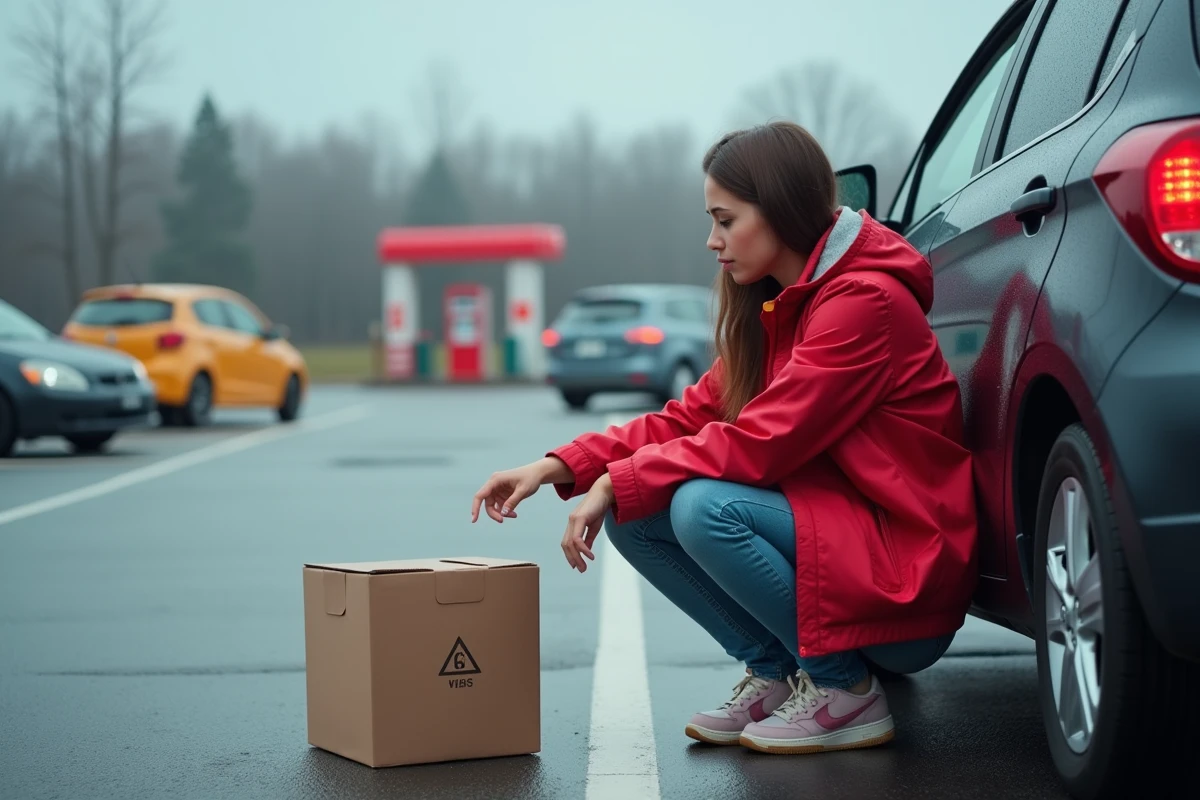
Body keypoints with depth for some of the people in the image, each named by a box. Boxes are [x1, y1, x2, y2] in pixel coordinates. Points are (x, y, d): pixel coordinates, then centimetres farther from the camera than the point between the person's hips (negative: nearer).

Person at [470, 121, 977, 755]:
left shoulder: (865, 299, -18)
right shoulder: (775, 306, 10)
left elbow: (761, 442, -23)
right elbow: (693, 416, 7)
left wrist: (620, 482, -17)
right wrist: (562, 467, -4)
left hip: (903, 589, -8)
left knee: (703, 507, -28)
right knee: (632, 515, -4)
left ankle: (847, 691, -10)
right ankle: (775, 674, 6)